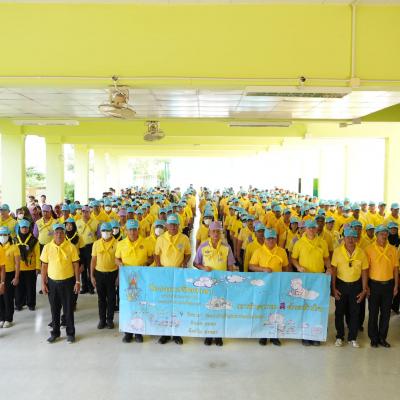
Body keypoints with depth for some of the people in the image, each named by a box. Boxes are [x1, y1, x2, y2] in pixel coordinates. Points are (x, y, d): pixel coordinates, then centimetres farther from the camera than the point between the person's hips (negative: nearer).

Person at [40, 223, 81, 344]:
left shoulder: (71, 247, -7)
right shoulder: (47, 247, -2)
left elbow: (76, 265, -3)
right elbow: (44, 266, 3)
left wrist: (77, 282, -7)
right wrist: (43, 283, 1)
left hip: (68, 282, -2)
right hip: (52, 282, 2)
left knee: (68, 309, 7)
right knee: (54, 309, 13)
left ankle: (70, 333, 21)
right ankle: (55, 332, 29)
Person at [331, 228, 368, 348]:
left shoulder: (361, 252, -6)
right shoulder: (337, 251, -10)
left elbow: (364, 272, 1)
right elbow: (333, 270, -5)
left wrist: (364, 290, -1)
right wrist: (333, 288, -6)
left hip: (356, 285, 1)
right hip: (341, 284, -1)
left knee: (355, 312, 8)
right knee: (339, 312, 9)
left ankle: (352, 338, 23)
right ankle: (339, 336, 24)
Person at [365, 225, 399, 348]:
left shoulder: (393, 249, 2)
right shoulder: (369, 249, -7)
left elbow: (395, 268, 6)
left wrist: (396, 285, 4)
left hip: (388, 284, 3)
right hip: (374, 284, -2)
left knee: (386, 313, 11)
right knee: (373, 313, 7)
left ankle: (382, 338, 25)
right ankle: (374, 338, 20)